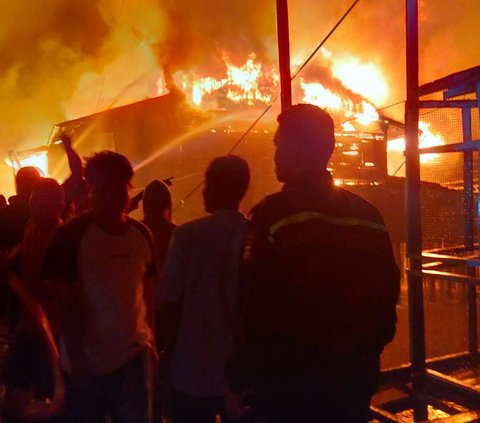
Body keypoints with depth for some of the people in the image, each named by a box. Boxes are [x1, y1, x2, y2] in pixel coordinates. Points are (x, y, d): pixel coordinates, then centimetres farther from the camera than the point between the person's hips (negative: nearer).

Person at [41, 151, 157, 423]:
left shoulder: (142, 234, 1)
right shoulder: (72, 235, -10)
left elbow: (148, 290, 8)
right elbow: (66, 301, -11)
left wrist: (150, 339, 4)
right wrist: (76, 358, -13)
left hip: (135, 357, 3)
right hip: (87, 362, -2)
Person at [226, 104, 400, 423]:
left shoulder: (275, 215, -17)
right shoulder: (369, 217, 1)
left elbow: (258, 311, -19)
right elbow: (387, 297, 7)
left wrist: (240, 381, -7)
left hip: (287, 387, -5)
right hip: (352, 385, 6)